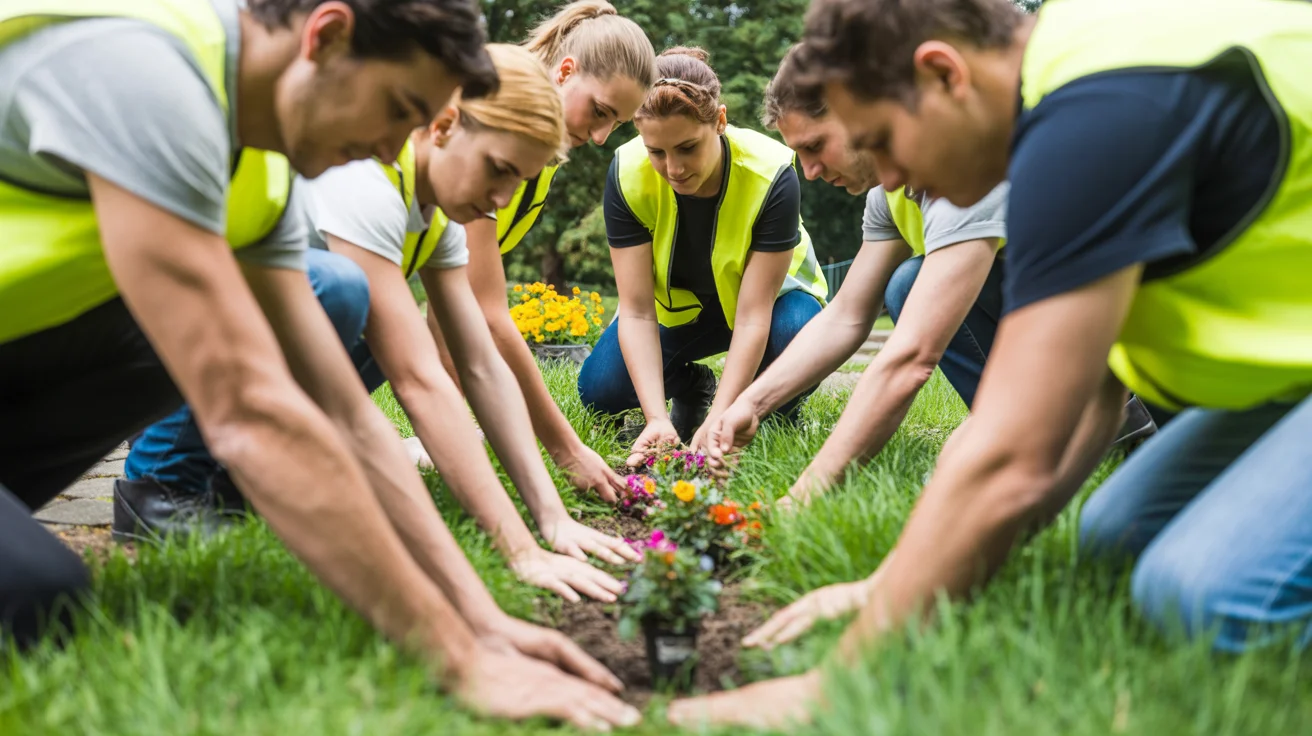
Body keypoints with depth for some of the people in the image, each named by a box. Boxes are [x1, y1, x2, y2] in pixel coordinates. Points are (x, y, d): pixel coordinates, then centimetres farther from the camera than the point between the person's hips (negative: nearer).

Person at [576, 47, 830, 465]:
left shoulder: (771, 174, -34)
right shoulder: (627, 174, -28)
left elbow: (753, 316, -33)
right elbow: (637, 312, -28)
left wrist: (717, 421, -42)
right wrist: (657, 419, -40)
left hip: (767, 293, -2)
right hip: (677, 305, 2)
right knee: (599, 391, -20)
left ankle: (776, 410, 1)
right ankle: (691, 387, 13)